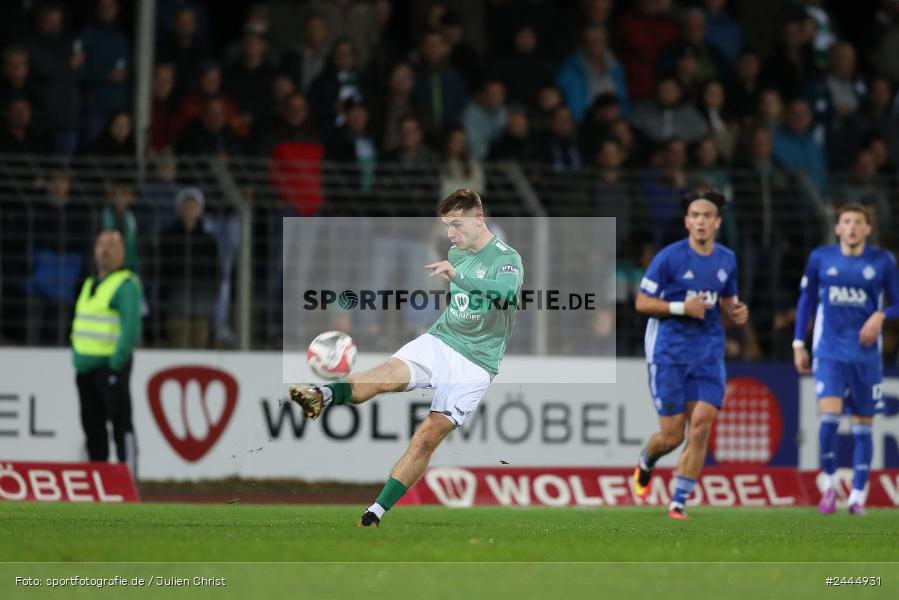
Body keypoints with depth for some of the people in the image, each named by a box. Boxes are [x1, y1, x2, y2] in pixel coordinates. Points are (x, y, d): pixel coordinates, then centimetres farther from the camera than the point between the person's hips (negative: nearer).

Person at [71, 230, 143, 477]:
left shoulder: (126, 285, -7)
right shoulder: (90, 284, 19)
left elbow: (131, 328, -17)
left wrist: (116, 362, -21)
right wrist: (77, 359, 14)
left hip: (111, 365, -8)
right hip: (85, 368, 8)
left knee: (121, 423, -9)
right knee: (92, 425, 11)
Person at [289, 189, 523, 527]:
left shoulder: (506, 259, -10)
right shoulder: (456, 254, 14)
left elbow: (507, 291, -34)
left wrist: (457, 277, -43)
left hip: (474, 365, -5)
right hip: (438, 342, 5)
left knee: (426, 440, -14)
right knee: (387, 374, -27)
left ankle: (374, 515, -9)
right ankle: (324, 397, -55)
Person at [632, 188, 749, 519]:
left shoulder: (726, 260, 7)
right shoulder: (669, 257, -9)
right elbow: (642, 302, -6)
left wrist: (737, 312, -2)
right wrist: (681, 308, -19)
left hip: (708, 355, 4)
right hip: (668, 352, -4)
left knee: (700, 427, -11)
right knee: (672, 435, -2)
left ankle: (679, 502, -2)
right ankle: (645, 464, 34)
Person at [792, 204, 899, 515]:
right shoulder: (820, 258, 3)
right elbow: (806, 300, 13)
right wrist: (798, 343, 9)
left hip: (866, 355, 1)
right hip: (829, 352, -1)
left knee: (862, 425, 5)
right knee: (829, 416, -18)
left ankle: (858, 495, 15)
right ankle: (829, 483, 0)